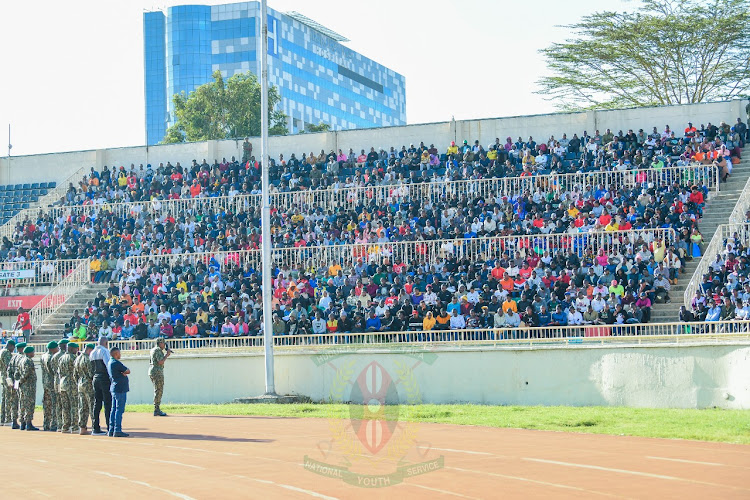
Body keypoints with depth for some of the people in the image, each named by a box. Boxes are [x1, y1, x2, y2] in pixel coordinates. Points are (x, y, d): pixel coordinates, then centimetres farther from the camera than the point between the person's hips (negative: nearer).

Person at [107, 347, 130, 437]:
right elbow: (128, 371, -7)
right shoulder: (116, 363, -16)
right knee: (119, 410, -8)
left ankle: (111, 430, 12)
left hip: (114, 389, 10)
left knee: (114, 409, 11)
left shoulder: (109, 363, 15)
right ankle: (117, 430, -10)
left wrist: (122, 372, -7)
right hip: (120, 389, -10)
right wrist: (124, 372, 10)